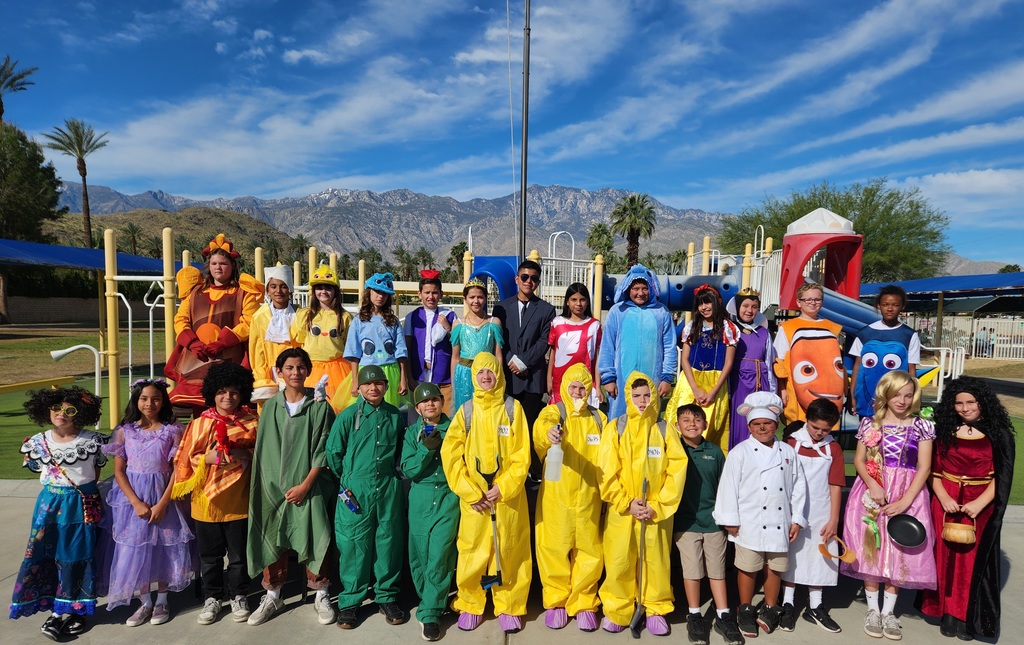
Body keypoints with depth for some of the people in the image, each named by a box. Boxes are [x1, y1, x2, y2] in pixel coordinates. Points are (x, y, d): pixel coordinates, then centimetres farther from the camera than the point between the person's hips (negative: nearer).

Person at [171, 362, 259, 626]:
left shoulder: (250, 423, -1)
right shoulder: (199, 424, 0)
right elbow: (185, 458, 0)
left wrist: (242, 454, -15)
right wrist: (208, 458, -17)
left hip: (238, 501, -1)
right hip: (206, 500, 1)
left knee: (238, 554, 11)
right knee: (209, 555, 14)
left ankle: (238, 597, 28)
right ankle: (212, 598, 31)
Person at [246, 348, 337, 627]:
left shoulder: (319, 406, -5)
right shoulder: (271, 406, 4)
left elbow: (322, 450, -6)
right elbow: (263, 449, 7)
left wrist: (305, 485, -11)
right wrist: (268, 486, 1)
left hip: (309, 486, -3)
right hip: (274, 486, 3)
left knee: (314, 540, 0)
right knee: (272, 540, 9)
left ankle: (321, 595, 18)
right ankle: (272, 596, 27)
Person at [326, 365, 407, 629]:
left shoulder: (396, 416, 4)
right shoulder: (348, 416, -4)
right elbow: (333, 452, 1)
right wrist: (349, 478, 8)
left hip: (389, 490, 2)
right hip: (356, 490, -2)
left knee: (389, 543, 8)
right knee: (354, 545, 3)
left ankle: (387, 597, 23)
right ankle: (349, 601, 18)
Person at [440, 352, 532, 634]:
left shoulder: (513, 407, 0)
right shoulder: (466, 410, 2)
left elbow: (522, 454, -4)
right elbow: (451, 455, -2)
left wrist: (503, 488, -12)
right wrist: (469, 492, -9)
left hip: (508, 495, 0)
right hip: (473, 496, 1)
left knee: (509, 551, 6)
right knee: (472, 551, 5)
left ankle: (509, 606, 21)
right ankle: (470, 604, 23)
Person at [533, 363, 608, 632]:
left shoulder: (599, 418, 7)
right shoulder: (553, 412, -4)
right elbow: (540, 428, -29)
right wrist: (549, 434, -52)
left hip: (588, 497, 2)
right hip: (556, 496, -2)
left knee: (588, 551, 8)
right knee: (554, 549, 5)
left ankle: (584, 604, 25)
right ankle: (556, 601, 23)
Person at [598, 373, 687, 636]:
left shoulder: (665, 430, -1)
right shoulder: (614, 428, -3)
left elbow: (677, 471, -5)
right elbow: (607, 473, -6)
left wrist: (657, 506, -10)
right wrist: (627, 504, -12)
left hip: (657, 512, 1)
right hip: (621, 511, 0)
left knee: (656, 562, 9)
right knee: (619, 563, 5)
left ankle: (656, 610, 28)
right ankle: (616, 610, 23)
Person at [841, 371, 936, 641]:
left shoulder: (922, 426, 0)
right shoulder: (869, 424, 2)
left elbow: (924, 467, -4)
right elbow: (859, 460, 3)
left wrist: (904, 501, -12)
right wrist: (872, 484, -16)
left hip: (907, 495, 0)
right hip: (873, 492, 0)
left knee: (898, 553, 4)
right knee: (871, 550, 3)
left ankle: (889, 611, 20)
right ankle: (872, 609, 18)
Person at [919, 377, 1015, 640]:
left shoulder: (998, 434, -2)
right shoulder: (944, 430, 3)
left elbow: (1002, 476, -4)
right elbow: (933, 469, 3)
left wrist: (980, 503, -14)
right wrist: (943, 497, -12)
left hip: (981, 506, -1)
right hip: (946, 503, 2)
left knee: (974, 560, 5)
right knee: (945, 556, 6)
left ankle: (968, 617, 19)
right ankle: (947, 612, 20)